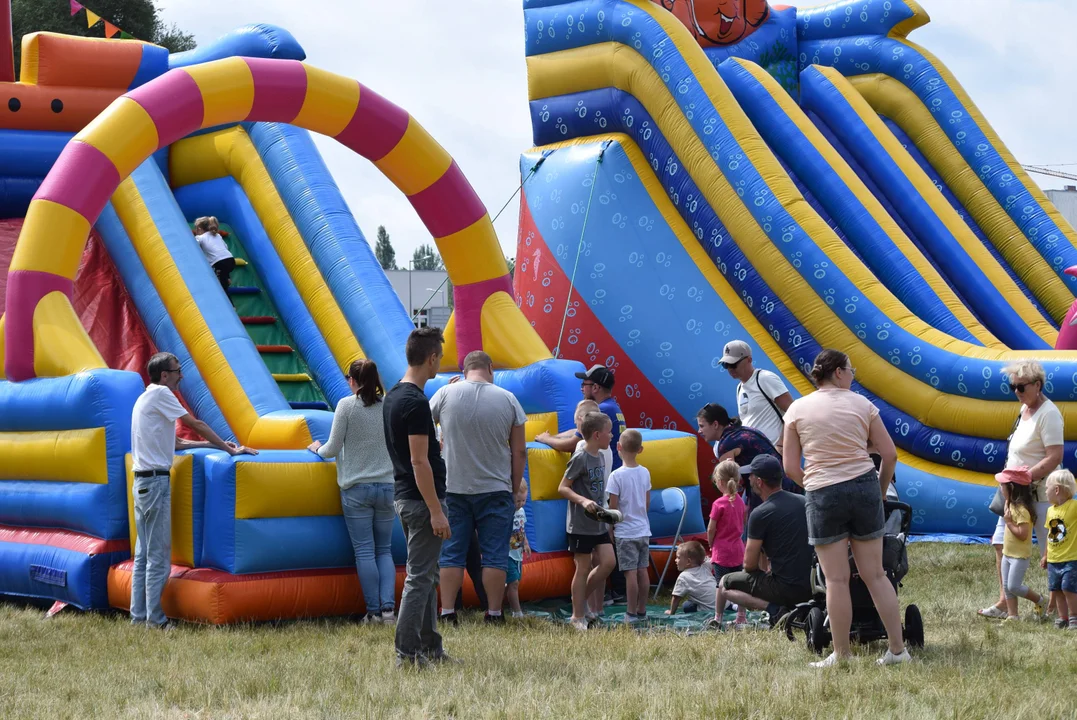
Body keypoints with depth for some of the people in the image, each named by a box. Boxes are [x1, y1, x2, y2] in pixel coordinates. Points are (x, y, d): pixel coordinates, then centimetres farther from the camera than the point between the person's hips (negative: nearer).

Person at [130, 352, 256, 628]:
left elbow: (173, 442, 21)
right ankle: (155, 620, -5)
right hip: (156, 480, -10)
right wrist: (229, 449, -1)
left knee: (144, 553, 11)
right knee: (159, 554, -6)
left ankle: (139, 615, 13)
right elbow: (196, 424, -8)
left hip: (142, 481, 10)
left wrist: (214, 443, 19)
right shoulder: (160, 394, -9)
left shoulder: (146, 398, 19)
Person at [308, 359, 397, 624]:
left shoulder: (347, 405, -7)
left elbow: (332, 450, -6)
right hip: (388, 485, 3)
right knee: (384, 550, 10)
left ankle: (373, 611, 0)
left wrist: (318, 448, 15)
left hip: (356, 488, -3)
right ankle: (388, 608, -2)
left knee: (364, 551, 1)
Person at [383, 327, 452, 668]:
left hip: (404, 496, 10)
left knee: (426, 576, 15)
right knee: (419, 578, -5)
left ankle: (430, 648, 21)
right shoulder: (416, 402, -19)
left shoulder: (392, 397, 11)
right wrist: (436, 511, -21)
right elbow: (419, 461, -21)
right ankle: (407, 653, -3)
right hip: (421, 499, -10)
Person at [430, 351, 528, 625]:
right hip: (495, 489, -1)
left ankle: (447, 612, 5)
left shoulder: (446, 394, -3)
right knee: (494, 555, 4)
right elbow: (519, 451, 1)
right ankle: (494, 613, 4)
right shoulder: (508, 399, -2)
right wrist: (516, 489, 10)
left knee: (452, 553, 6)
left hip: (454, 488, 1)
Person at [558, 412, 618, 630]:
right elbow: (562, 488, -16)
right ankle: (578, 617, 8)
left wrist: (605, 512, 16)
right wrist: (583, 501, -28)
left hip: (598, 523, 8)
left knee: (608, 562, 3)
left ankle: (582, 598, 20)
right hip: (580, 525, -8)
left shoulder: (598, 457, 9)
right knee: (583, 568, -1)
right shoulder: (580, 458, -15)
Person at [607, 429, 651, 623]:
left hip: (625, 532, -6)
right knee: (643, 570, 10)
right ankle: (642, 610, 18)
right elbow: (647, 503, 10)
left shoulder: (617, 476, -15)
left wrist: (611, 529, 0)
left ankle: (632, 613, 1)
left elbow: (613, 507, -12)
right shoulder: (645, 473, 2)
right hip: (643, 529, 6)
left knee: (630, 572, -3)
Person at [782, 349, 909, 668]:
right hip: (864, 486, 1)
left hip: (823, 496, -1)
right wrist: (881, 491, 16)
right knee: (875, 574, 8)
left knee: (836, 580, 2)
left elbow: (790, 467, 1)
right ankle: (898, 648, 10)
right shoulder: (861, 404, 3)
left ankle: (841, 656, 6)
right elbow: (889, 454, 2)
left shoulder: (797, 409, 2)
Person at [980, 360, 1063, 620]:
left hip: (1040, 493, -10)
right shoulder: (1025, 407, 9)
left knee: (1050, 553, -1)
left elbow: (1055, 457, -25)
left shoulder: (1048, 413, -18)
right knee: (1001, 544, 9)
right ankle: (1005, 602, 14)